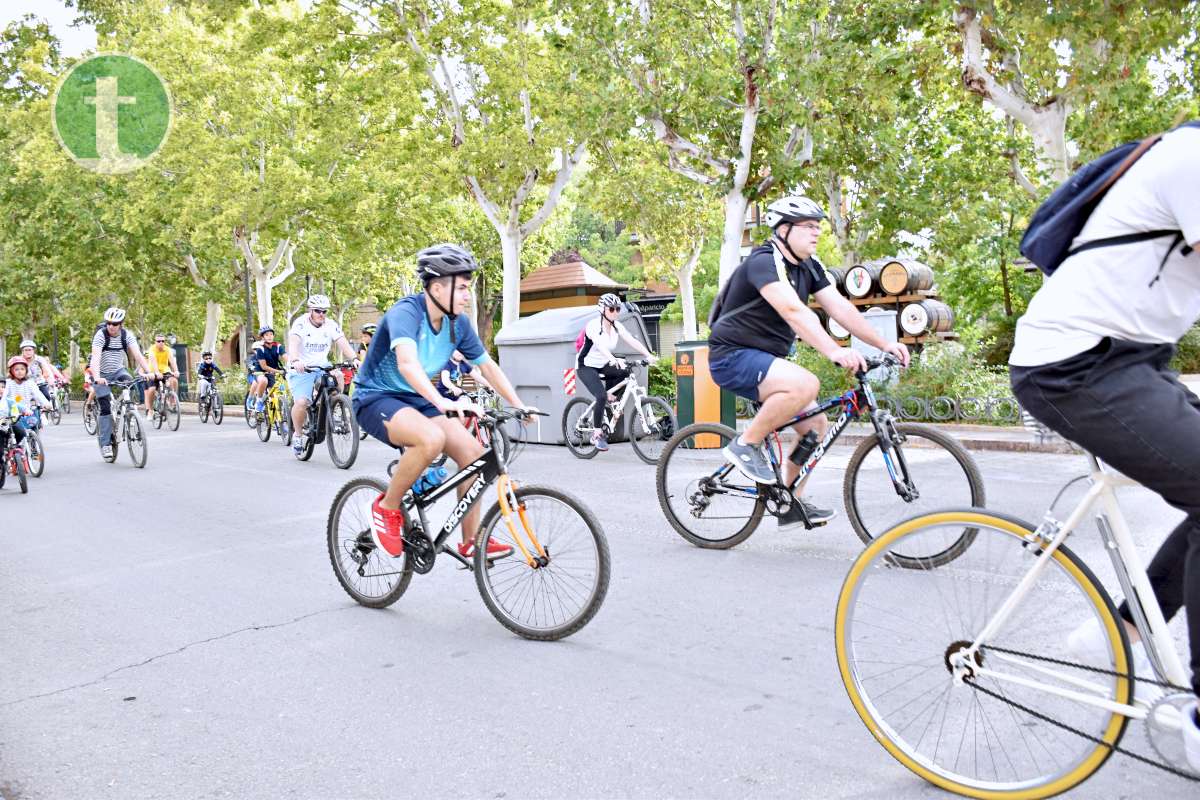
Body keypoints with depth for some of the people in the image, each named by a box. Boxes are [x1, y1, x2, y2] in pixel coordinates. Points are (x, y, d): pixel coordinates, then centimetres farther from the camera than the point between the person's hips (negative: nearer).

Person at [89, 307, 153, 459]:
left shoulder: (127, 335, -12)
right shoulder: (100, 335, -21)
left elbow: (137, 354, -21)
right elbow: (95, 357, -33)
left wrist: (149, 372, -37)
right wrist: (97, 377, -49)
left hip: (118, 370, 3)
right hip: (103, 374, -2)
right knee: (105, 408, -8)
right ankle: (105, 444, -1)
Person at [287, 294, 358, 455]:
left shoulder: (331, 325, -2)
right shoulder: (301, 323, -12)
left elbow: (343, 343, -15)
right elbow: (293, 342, -28)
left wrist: (354, 359, -34)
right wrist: (295, 361, -48)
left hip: (322, 367, 3)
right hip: (301, 369, -3)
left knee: (337, 375, -28)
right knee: (301, 402, -22)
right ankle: (298, 435, 3)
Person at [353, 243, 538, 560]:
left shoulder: (458, 325, -2)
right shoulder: (406, 312, -24)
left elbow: (488, 366, 7)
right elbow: (407, 362, -42)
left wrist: (520, 405, 0)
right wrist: (443, 402, -56)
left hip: (416, 400, 7)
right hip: (376, 398, -7)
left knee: (473, 452, -9)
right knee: (432, 438, -36)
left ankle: (471, 542, 3)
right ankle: (387, 508, -12)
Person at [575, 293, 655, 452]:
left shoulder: (617, 326, -2)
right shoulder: (593, 325, -21)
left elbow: (632, 341, -14)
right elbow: (599, 344, -40)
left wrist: (648, 355, -30)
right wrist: (613, 359, -57)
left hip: (603, 366, 6)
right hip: (586, 367, -6)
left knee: (624, 372, -22)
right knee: (601, 396, -26)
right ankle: (597, 434, -12)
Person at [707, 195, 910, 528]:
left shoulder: (809, 267, 8)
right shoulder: (764, 262, -20)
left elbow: (840, 307, 2)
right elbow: (793, 311, -34)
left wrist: (884, 344, -8)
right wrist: (835, 351, -45)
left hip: (765, 359, 9)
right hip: (733, 356, -9)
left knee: (816, 424, 4)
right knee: (805, 384, -32)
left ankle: (791, 504, 17)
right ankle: (746, 444, -14)